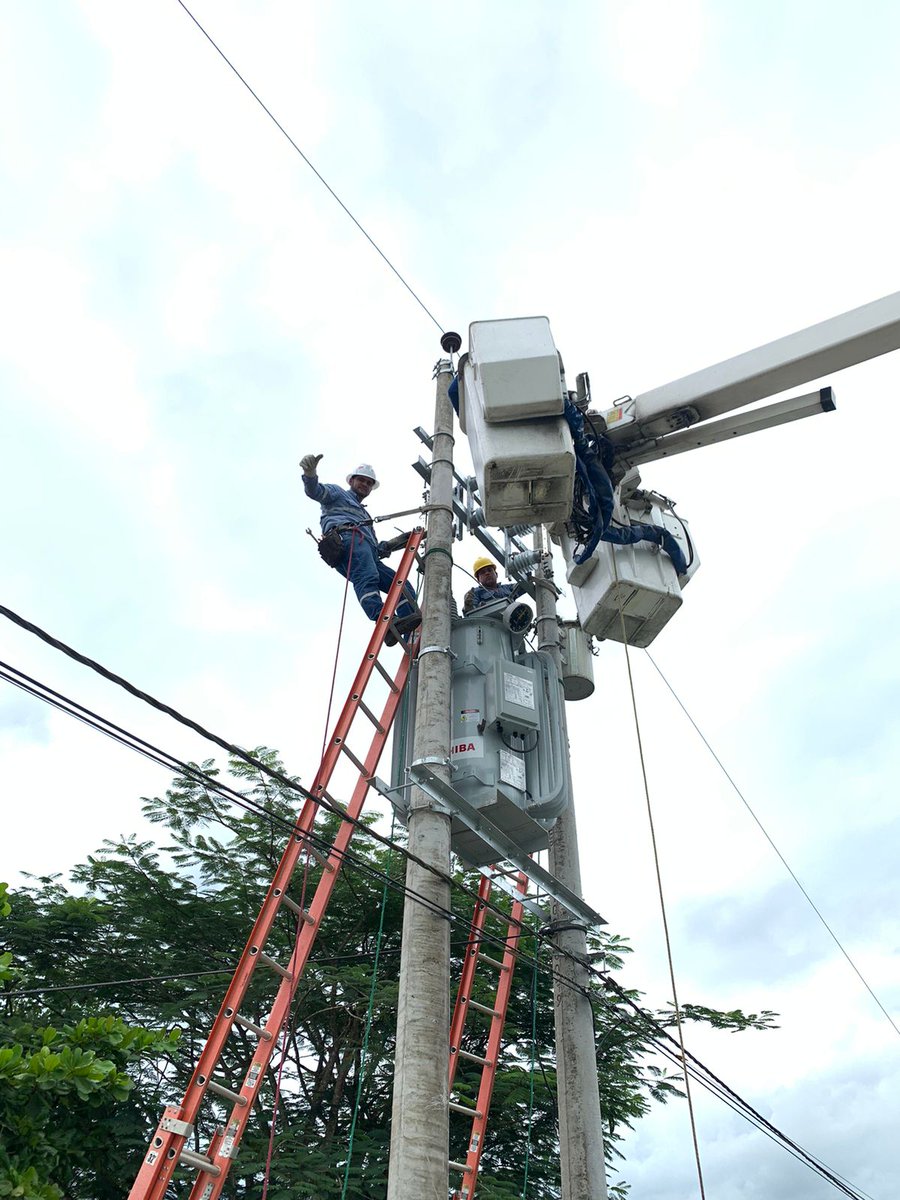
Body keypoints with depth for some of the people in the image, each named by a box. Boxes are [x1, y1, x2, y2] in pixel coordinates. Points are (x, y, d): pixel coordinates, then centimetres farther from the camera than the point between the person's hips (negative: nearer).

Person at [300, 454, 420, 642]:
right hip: (348, 537, -8)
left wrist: (397, 542, 16)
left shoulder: (364, 514, 47)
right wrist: (310, 473, -20)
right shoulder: (338, 493, 27)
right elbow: (315, 491, 3)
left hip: (367, 553, 8)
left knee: (404, 587, -8)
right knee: (367, 579, -36)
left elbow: (376, 548, 36)